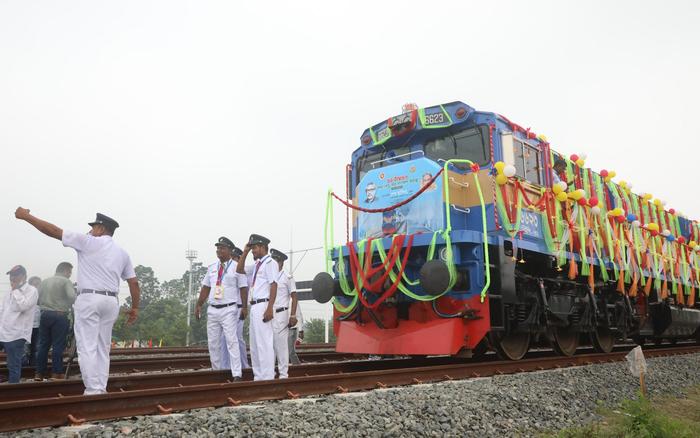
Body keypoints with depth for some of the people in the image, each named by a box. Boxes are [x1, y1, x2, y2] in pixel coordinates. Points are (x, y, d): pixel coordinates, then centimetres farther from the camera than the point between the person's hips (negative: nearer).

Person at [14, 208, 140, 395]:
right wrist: (135, 308, 19)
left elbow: (53, 231, 0)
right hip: (111, 301, 6)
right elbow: (134, 283, 13)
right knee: (102, 348, 11)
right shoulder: (122, 253, 16)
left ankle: (93, 390, -6)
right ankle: (101, 389, 11)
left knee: (87, 348, -3)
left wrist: (25, 216, 10)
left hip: (89, 298, -6)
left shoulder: (88, 242, -1)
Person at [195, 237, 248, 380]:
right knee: (213, 342, 10)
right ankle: (216, 371, 21)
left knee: (231, 341, -10)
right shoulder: (211, 268, 13)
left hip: (229, 309, -6)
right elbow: (205, 288, 16)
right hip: (212, 309, 6)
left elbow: (243, 288, -6)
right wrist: (199, 305, 11)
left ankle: (237, 374, -9)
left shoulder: (236, 267, -3)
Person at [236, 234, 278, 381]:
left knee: (264, 342, -7)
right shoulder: (256, 265, 18)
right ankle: (258, 376, 22)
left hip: (263, 306, -9)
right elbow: (239, 270, 25)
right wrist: (245, 252, 14)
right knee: (254, 344, 14)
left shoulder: (270, 263, -8)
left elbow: (273, 286, -15)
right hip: (254, 307, 9)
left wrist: (270, 308, -22)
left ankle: (267, 377, -2)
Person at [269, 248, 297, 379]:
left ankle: (283, 374, 4)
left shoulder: (287, 277, 1)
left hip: (281, 314, -4)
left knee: (281, 344, -3)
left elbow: (294, 297, -1)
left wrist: (293, 315, -8)